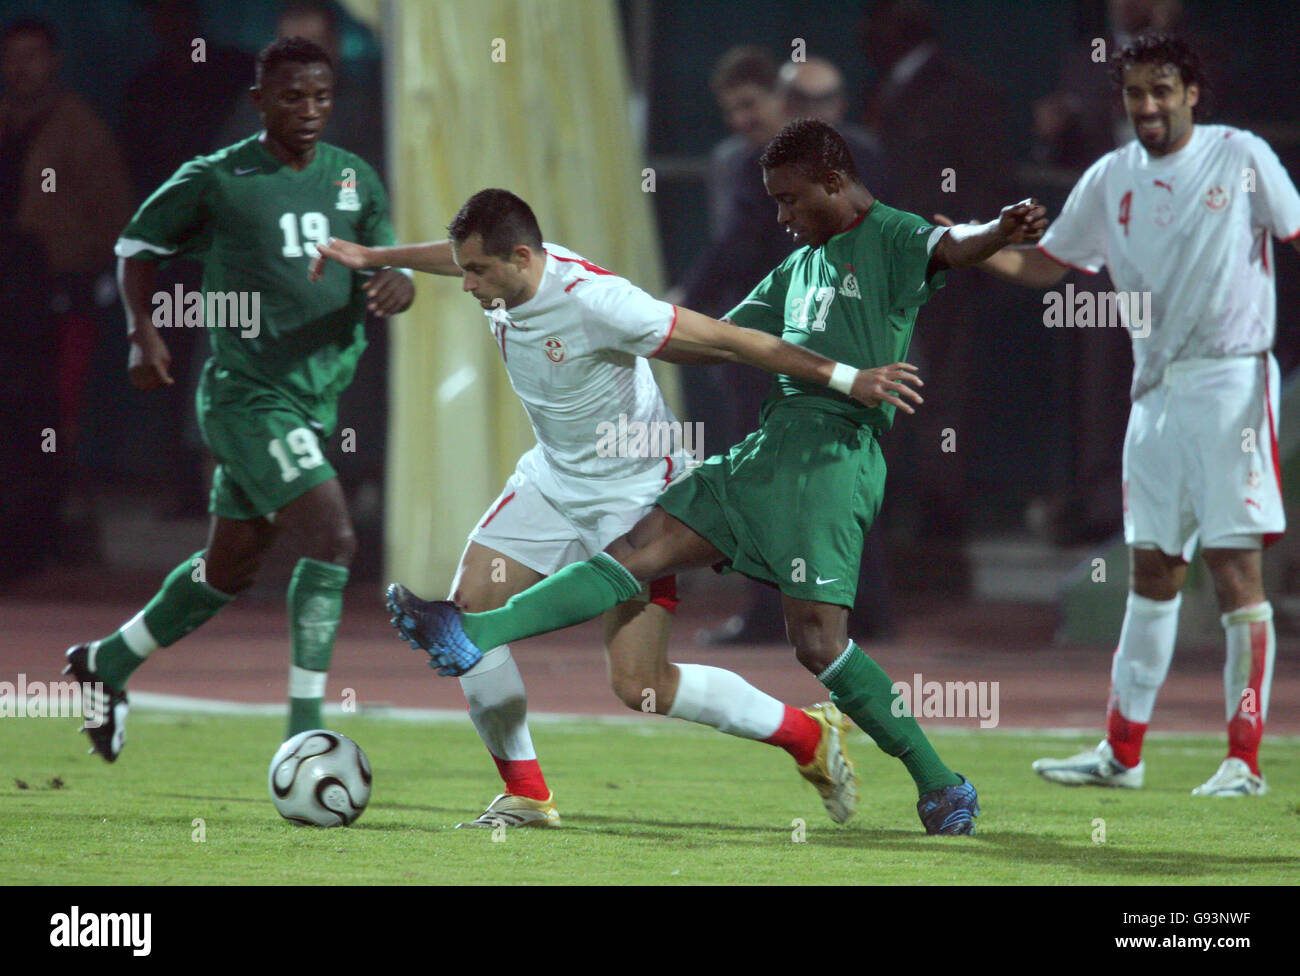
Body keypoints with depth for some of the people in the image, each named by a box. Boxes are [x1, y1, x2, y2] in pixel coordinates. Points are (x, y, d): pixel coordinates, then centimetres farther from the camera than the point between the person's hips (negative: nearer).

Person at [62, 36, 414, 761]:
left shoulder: (355, 179, 8)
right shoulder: (216, 181, -6)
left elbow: (390, 267, 6)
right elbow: (139, 246, 7)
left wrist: (396, 285, -18)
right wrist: (144, 334, -6)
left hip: (318, 397, 7)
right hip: (248, 395, -7)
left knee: (231, 569, 17)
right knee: (332, 540, -21)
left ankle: (107, 664, 39)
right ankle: (304, 735, -18)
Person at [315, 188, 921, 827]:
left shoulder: (594, 301, -30)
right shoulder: (504, 277, -8)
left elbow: (727, 341, -27)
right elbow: (462, 253, 20)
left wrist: (843, 378, -26)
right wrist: (372, 258, 32)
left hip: (637, 492, -8)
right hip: (552, 481, 8)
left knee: (637, 686, -12)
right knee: (466, 614, -6)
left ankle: (811, 735, 8)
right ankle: (526, 795, 9)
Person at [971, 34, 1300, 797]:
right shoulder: (1112, 180, 9)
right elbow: (1045, 265, 16)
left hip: (1232, 383, -5)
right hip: (1157, 389, 5)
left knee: (1236, 566, -9)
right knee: (1152, 569, 11)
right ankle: (1123, 753, 16)